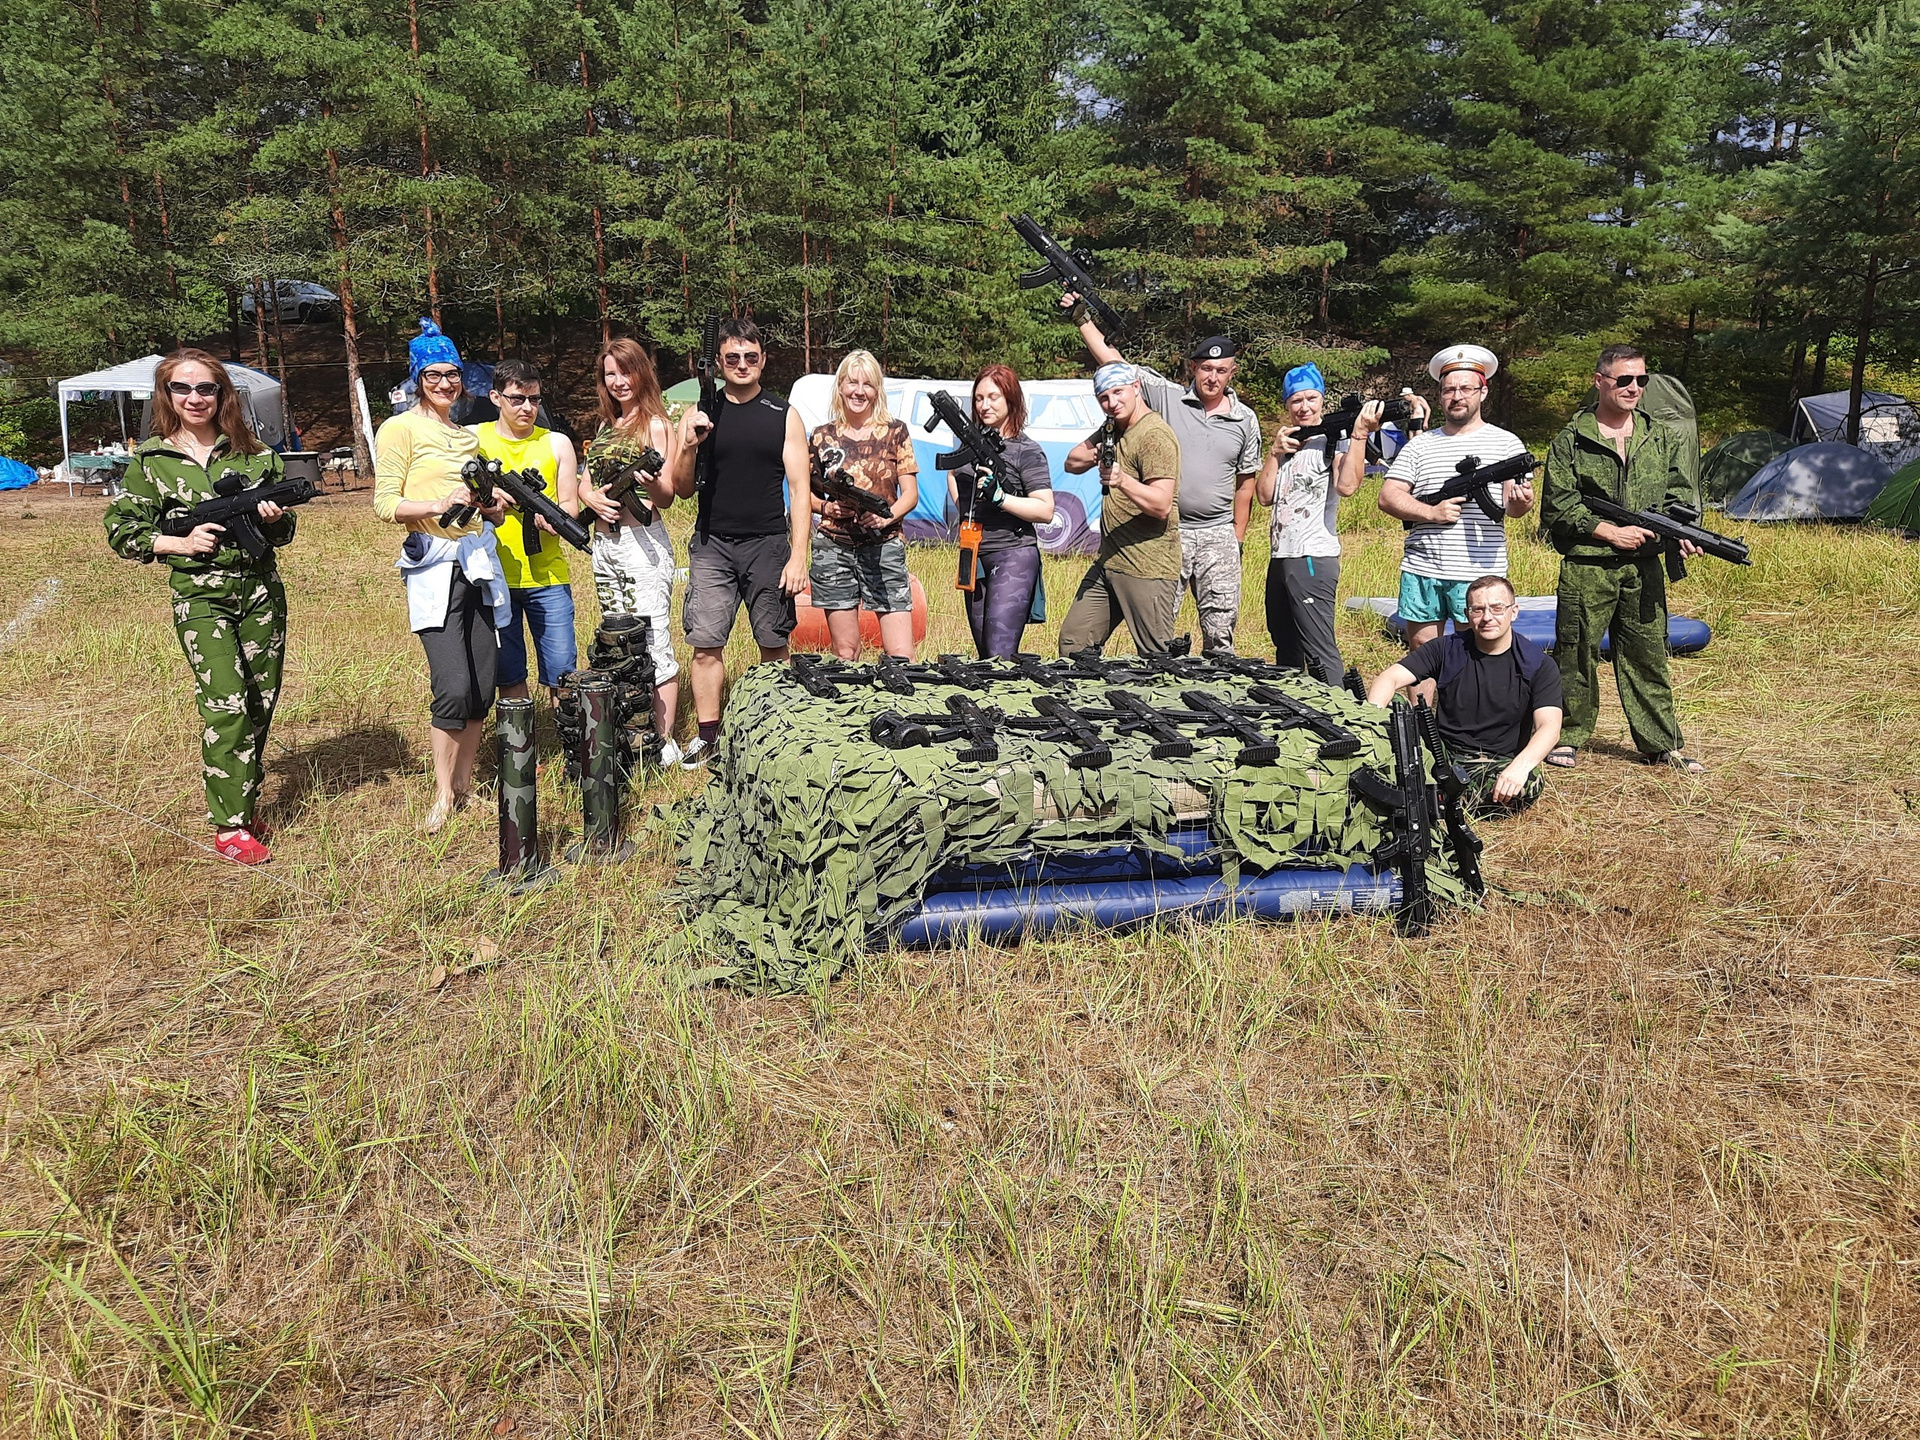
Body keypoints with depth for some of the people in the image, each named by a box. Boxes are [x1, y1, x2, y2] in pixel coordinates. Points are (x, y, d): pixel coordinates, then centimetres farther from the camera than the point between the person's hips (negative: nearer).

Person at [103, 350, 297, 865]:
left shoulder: (253, 452, 7)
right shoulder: (149, 461, 2)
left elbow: (284, 530, 14)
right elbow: (121, 531, 4)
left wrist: (274, 518, -9)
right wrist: (180, 543, -11)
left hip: (261, 591, 3)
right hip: (199, 597, -3)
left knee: (261, 702, 8)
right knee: (226, 707, -13)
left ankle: (244, 797, 26)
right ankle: (229, 827, -6)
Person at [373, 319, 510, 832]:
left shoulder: (468, 436, 20)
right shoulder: (401, 429, 0)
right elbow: (385, 504, -7)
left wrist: (493, 505, 6)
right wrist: (438, 506, -22)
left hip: (479, 559, 6)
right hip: (433, 565, -6)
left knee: (484, 683, 4)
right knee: (454, 687, -14)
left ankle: (464, 780, 20)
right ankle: (443, 793, 1)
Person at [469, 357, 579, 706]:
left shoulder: (556, 443, 8)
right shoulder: (472, 439, 7)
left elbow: (570, 504, 5)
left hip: (548, 575, 0)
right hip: (493, 576, 0)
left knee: (561, 671, -2)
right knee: (508, 676, 7)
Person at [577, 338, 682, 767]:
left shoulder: (656, 425, -4)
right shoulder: (606, 427, 18)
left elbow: (667, 497, -9)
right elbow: (584, 483, 18)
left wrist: (652, 482, -32)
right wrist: (594, 499, -5)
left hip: (642, 541, -8)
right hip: (603, 543, 8)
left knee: (654, 644, -7)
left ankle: (663, 743, -4)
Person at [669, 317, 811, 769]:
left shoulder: (784, 415, 4)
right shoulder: (699, 413, 7)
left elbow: (799, 489, 0)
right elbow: (682, 490, 7)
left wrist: (798, 556, -8)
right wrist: (689, 447, -13)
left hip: (768, 543, -1)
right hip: (712, 545, 1)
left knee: (774, 645, 3)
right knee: (705, 643, -5)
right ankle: (708, 735, 6)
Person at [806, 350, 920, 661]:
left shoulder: (895, 432, 4)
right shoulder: (823, 436, 8)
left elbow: (911, 494, 4)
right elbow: (806, 492, 14)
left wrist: (887, 515, -15)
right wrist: (826, 507, -7)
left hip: (885, 548, -1)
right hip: (833, 549, 1)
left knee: (901, 653, -8)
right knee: (845, 652, 5)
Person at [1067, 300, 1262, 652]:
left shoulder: (1245, 420, 7)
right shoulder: (1166, 397, 1)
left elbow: (1246, 482, 13)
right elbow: (1113, 362, 0)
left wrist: (1237, 537, 12)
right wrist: (1082, 318, -4)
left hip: (1218, 537, 1)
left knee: (1220, 631, 3)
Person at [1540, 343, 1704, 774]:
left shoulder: (1663, 438, 13)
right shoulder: (1571, 440, 0)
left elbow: (1679, 496, 13)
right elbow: (1557, 507, -4)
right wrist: (1609, 532, -10)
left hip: (1644, 567, 3)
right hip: (1585, 566, -3)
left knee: (1648, 656, 8)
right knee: (1576, 654, 2)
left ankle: (1664, 744, 17)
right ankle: (1568, 737, 16)